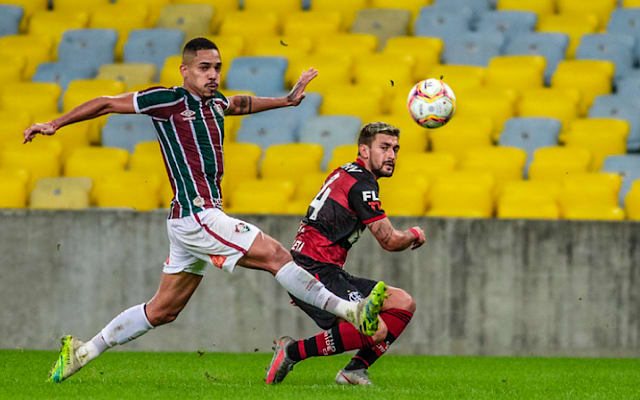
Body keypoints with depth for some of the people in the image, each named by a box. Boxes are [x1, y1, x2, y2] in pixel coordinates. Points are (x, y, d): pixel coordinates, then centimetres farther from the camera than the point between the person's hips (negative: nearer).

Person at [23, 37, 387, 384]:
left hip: (204, 216, 9)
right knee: (275, 255, -15)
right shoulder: (167, 100, -7)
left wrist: (287, 100, 35)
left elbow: (240, 104, 40)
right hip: (195, 215, -9)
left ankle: (83, 351, 22)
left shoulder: (215, 103, 14)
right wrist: (54, 125, 7)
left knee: (162, 311, 14)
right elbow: (107, 103, 3)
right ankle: (351, 312, -17)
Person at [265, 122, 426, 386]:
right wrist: (414, 234, 10)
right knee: (375, 330, -25)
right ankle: (292, 352, -15)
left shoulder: (346, 174, 18)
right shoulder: (361, 183, -12)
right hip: (315, 272, -10)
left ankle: (354, 371, 2)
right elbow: (390, 241, -11)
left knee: (403, 304, 6)